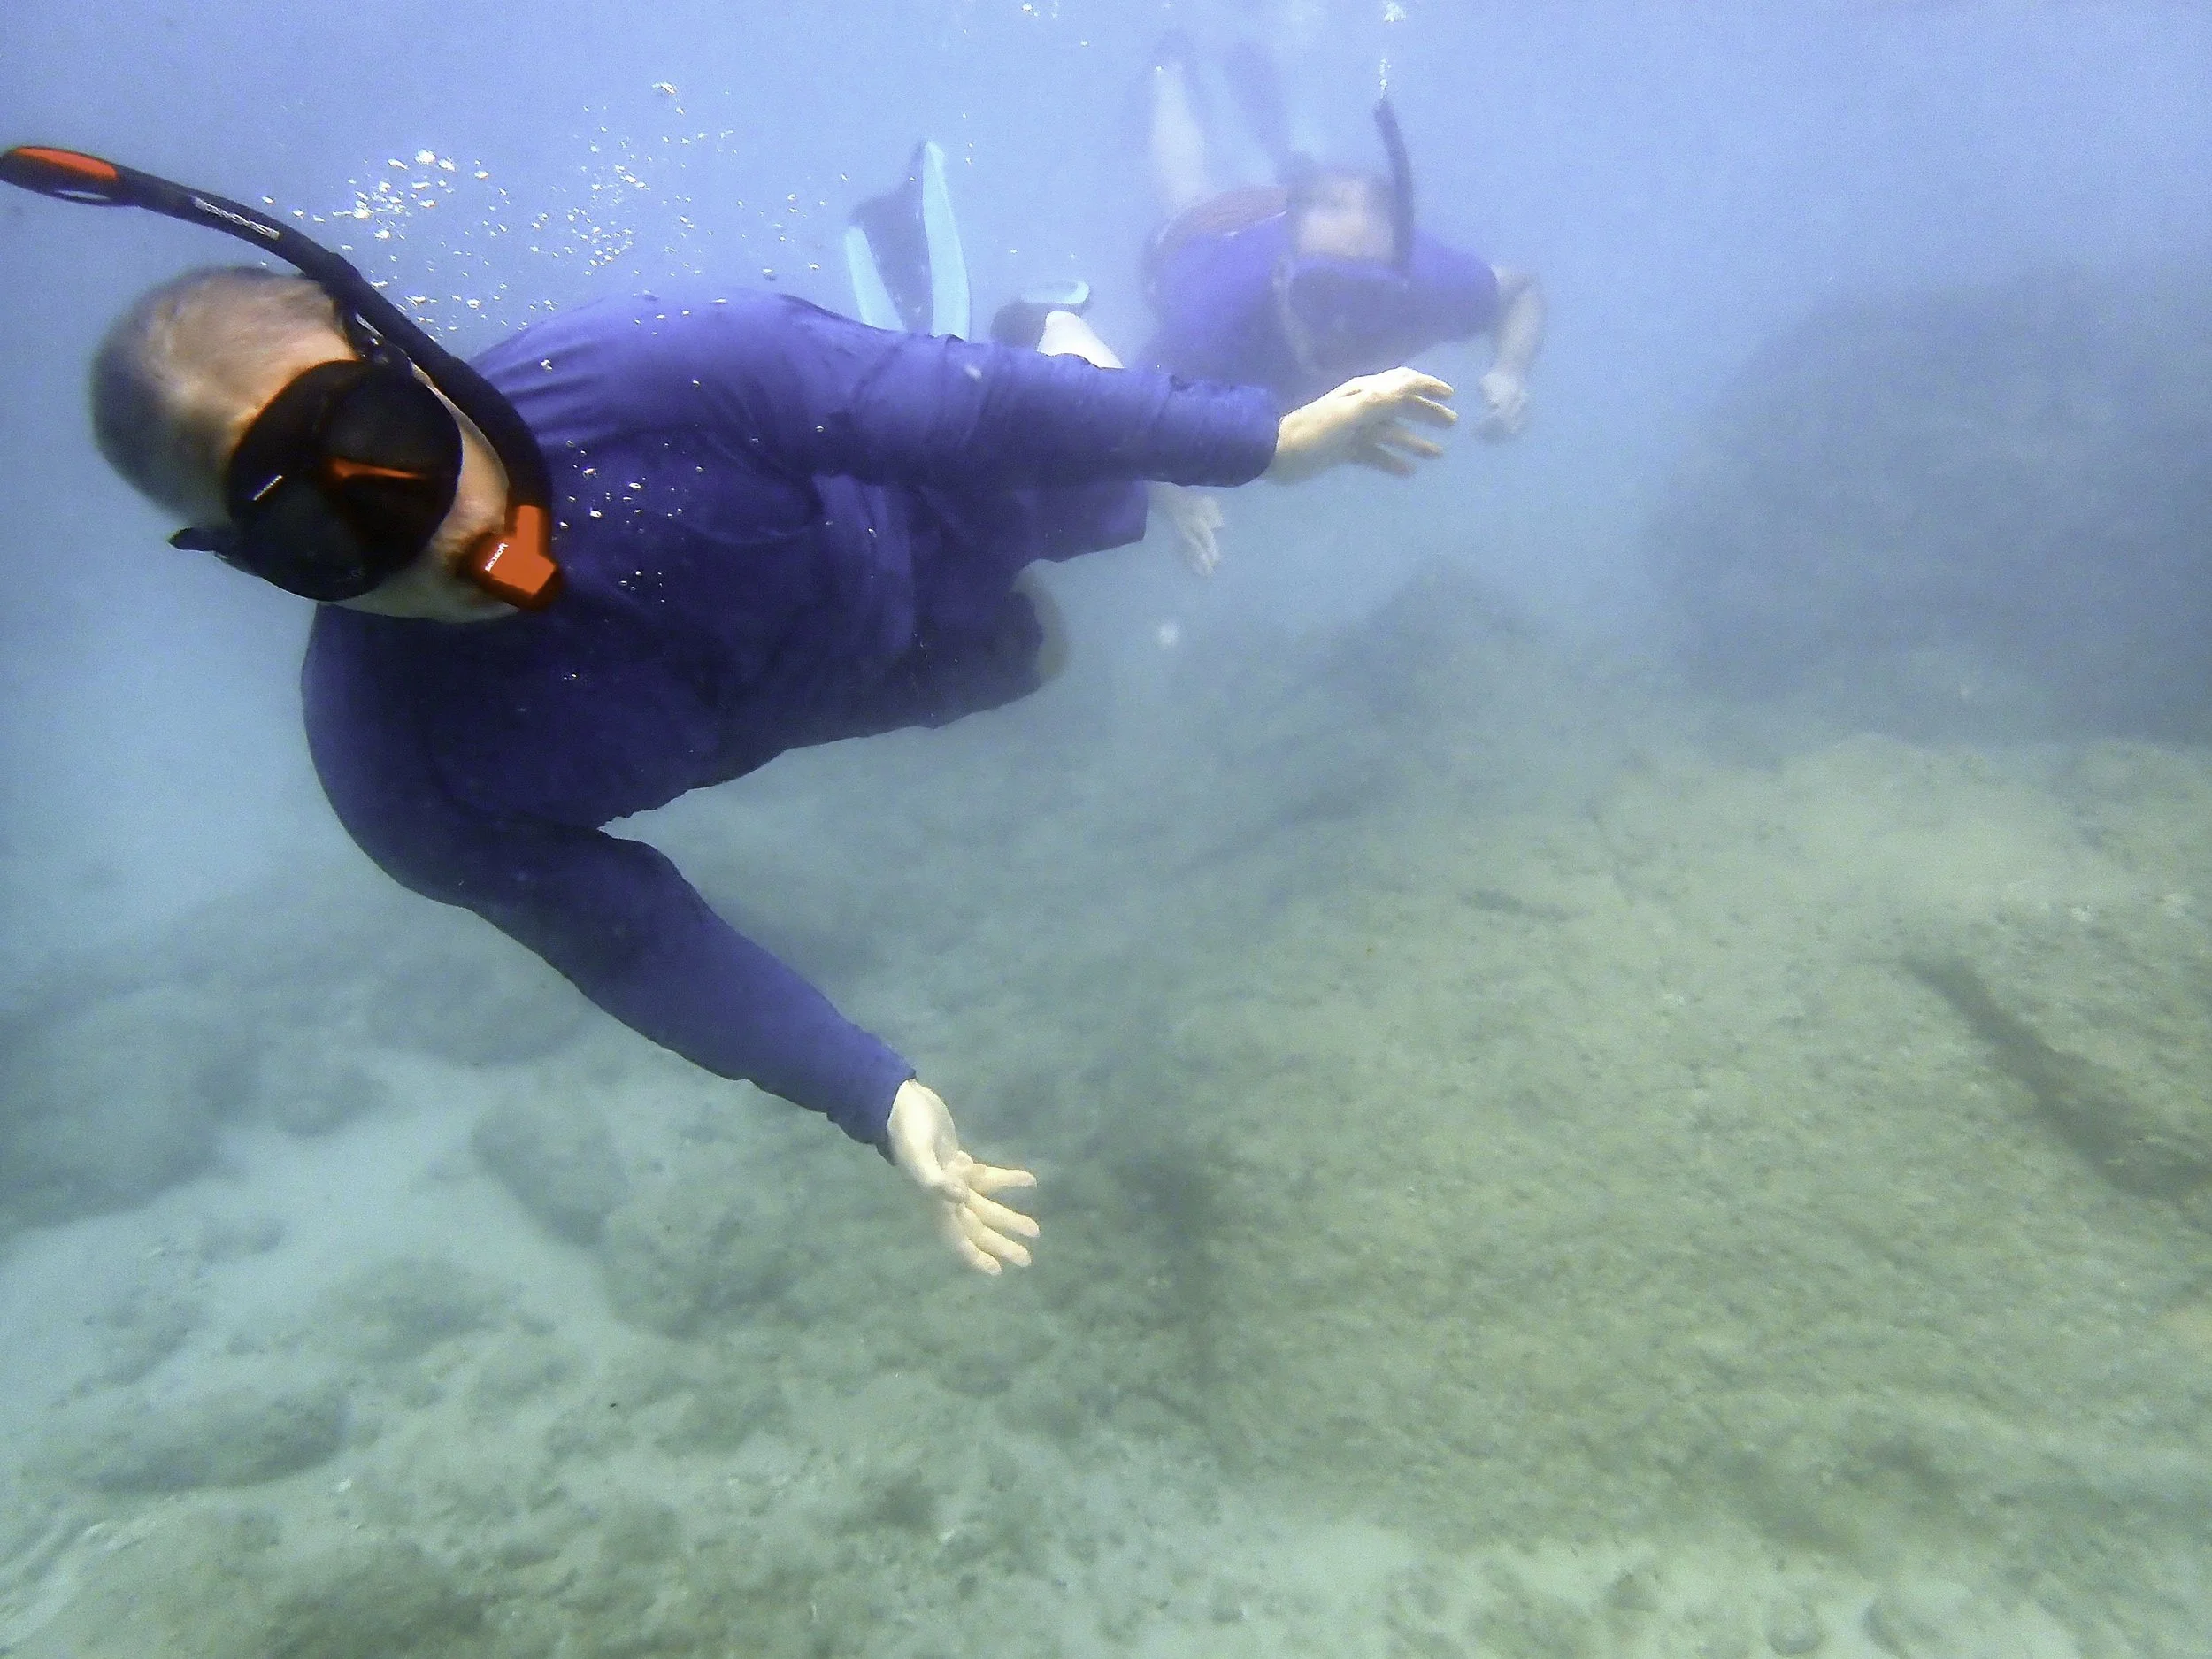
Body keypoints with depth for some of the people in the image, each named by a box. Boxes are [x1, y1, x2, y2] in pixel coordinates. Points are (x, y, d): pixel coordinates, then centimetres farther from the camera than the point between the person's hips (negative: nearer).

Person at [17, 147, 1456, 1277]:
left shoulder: (639, 377, -44)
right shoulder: (406, 774, -37)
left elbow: (961, 408, -36)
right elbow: (638, 945, -25)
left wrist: (1266, 434, -29)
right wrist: (879, 1096, -32)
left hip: (928, 515, -2)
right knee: (1018, 655, 34)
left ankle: (1065, 338, 61)